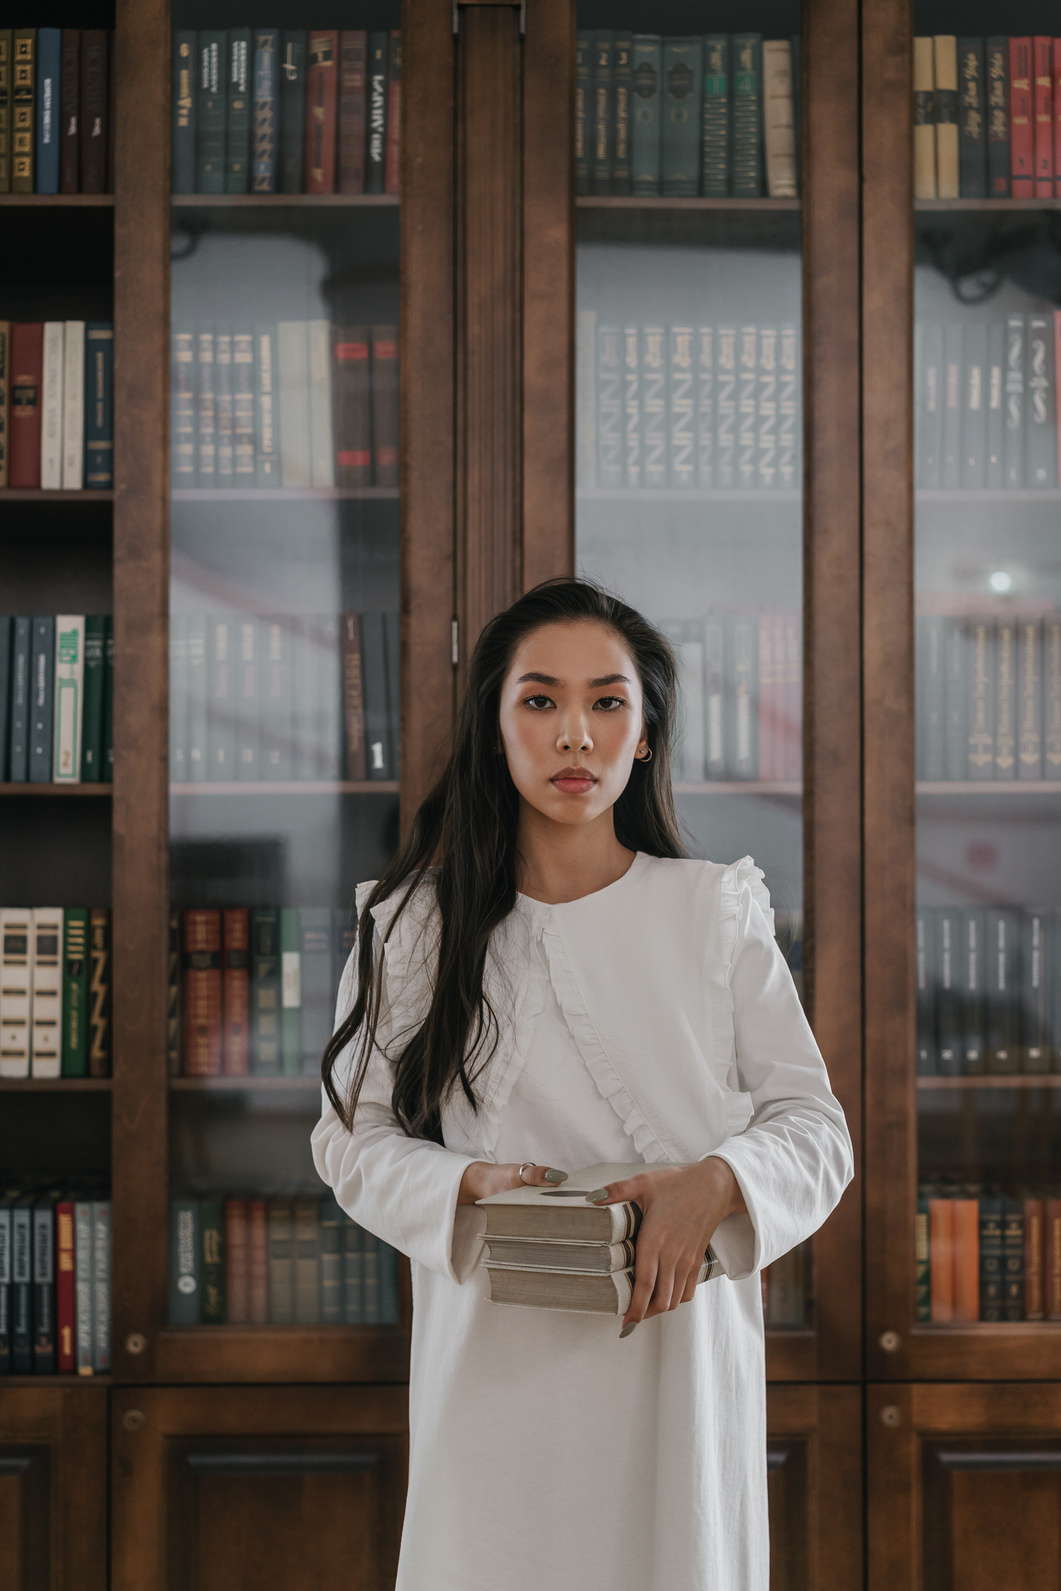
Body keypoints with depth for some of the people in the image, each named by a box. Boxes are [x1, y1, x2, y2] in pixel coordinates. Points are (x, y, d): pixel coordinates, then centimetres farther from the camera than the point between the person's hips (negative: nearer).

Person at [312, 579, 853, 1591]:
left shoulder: (718, 914, 1)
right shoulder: (417, 927, 1)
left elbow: (814, 1127, 1)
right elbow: (352, 1136, 5)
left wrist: (717, 1183, -19)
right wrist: (469, 1184, -14)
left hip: (680, 1346, 1)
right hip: (498, 1364, 0)